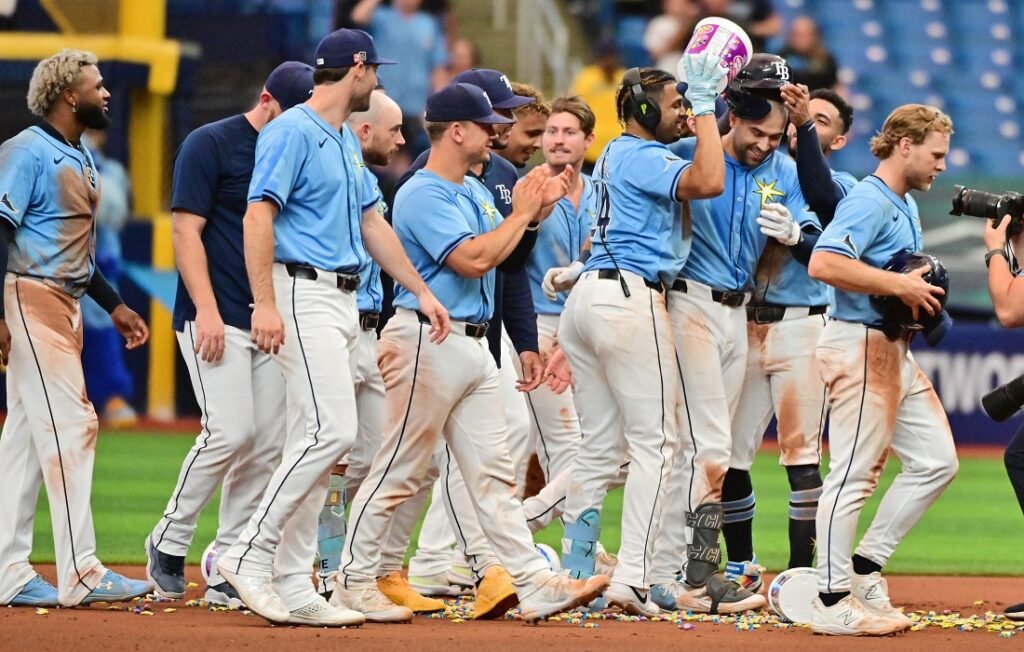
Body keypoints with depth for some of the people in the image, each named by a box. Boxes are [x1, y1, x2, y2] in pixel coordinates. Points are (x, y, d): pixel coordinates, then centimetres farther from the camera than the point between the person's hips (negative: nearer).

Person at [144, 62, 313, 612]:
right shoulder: (211, 144, -4)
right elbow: (186, 229, -9)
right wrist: (206, 310, -18)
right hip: (217, 318, -7)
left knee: (267, 445, 2)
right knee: (231, 432, -16)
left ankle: (227, 574, 7)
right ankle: (170, 541, 2)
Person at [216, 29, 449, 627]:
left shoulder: (347, 141, 19)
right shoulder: (294, 132, -10)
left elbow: (371, 223, 25)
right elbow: (258, 217, -16)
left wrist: (422, 291, 22)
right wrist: (266, 304, -25)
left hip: (345, 301, 10)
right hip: (303, 293, -10)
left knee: (316, 441, 6)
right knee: (333, 429, -18)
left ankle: (293, 588, 6)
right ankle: (251, 555, -14)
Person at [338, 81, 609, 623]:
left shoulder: (474, 191, 17)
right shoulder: (422, 195, -13)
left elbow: (505, 251, 19)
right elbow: (474, 258, -22)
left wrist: (535, 210, 5)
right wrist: (521, 214, -10)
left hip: (472, 345, 9)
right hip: (429, 342, -9)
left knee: (492, 474, 5)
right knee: (399, 472, -4)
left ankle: (534, 583, 2)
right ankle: (352, 585, 2)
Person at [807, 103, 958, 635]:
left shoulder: (906, 206, 18)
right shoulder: (869, 202, -14)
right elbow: (823, 263, -28)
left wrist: (922, 290, 8)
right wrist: (899, 285, -24)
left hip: (895, 349, 10)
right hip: (860, 346, -10)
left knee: (936, 460, 10)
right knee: (854, 473, -9)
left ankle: (866, 567, 15)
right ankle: (833, 602, -6)